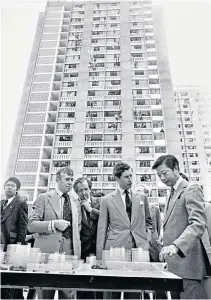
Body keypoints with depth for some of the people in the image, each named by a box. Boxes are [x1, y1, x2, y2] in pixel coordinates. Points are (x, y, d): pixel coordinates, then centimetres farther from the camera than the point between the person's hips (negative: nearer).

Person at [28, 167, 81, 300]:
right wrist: (54, 224, -17)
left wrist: (76, 243, 7)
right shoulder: (44, 198, -2)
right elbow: (31, 225, -6)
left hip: (70, 252, 4)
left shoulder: (76, 202, 12)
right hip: (48, 251, -3)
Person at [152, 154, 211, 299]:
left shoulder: (192, 189, -10)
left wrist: (176, 246, -33)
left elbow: (198, 224, -22)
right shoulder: (172, 194, 17)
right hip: (174, 263, 8)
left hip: (186, 262, -8)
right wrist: (166, 246, 12)